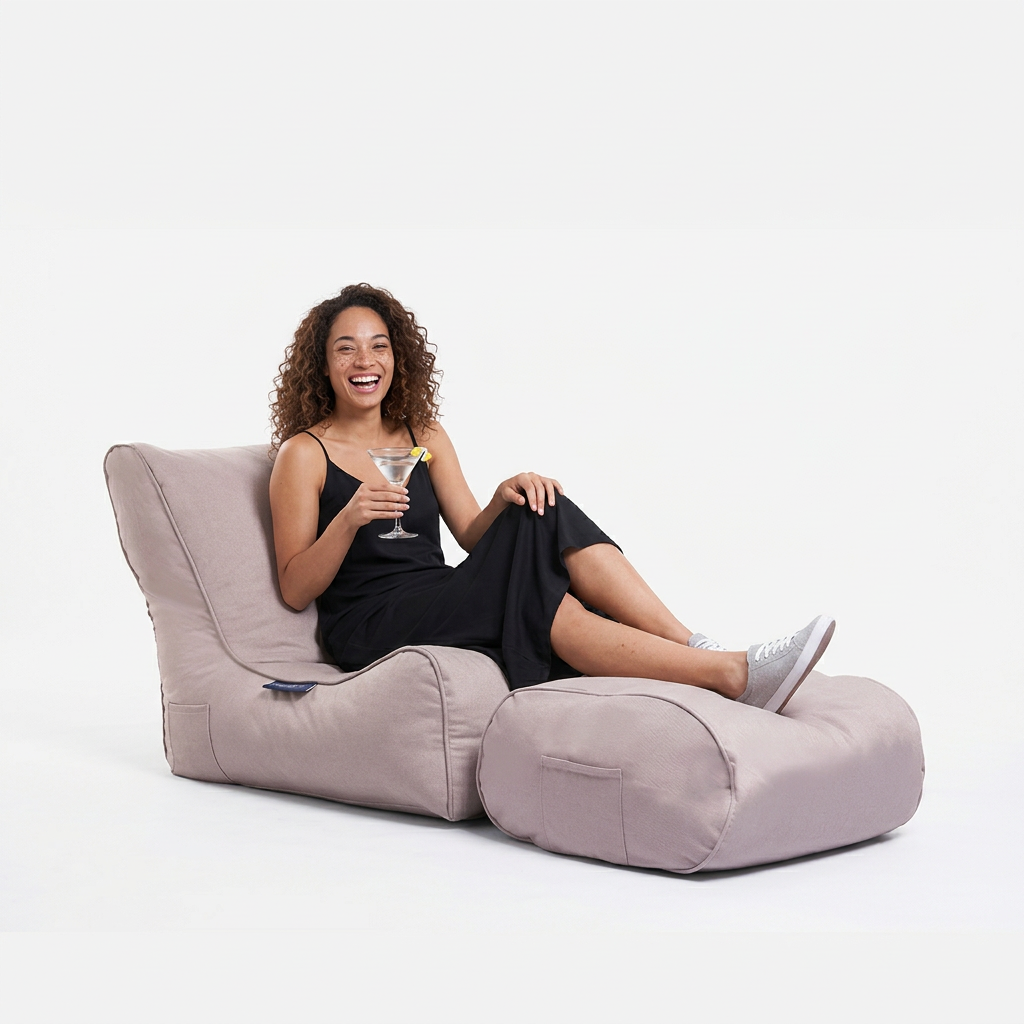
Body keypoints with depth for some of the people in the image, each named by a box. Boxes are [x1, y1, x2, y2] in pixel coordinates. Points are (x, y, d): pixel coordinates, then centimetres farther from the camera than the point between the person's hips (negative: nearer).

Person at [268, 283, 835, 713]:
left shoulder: (425, 437, 17)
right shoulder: (304, 454, 1)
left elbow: (473, 537, 9)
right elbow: (294, 589, -4)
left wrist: (504, 500, -13)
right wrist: (348, 519, -22)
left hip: (443, 601, 5)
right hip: (369, 628, -5)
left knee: (540, 516, -22)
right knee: (534, 594, -31)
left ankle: (692, 645, -32)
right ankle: (731, 675, -39)